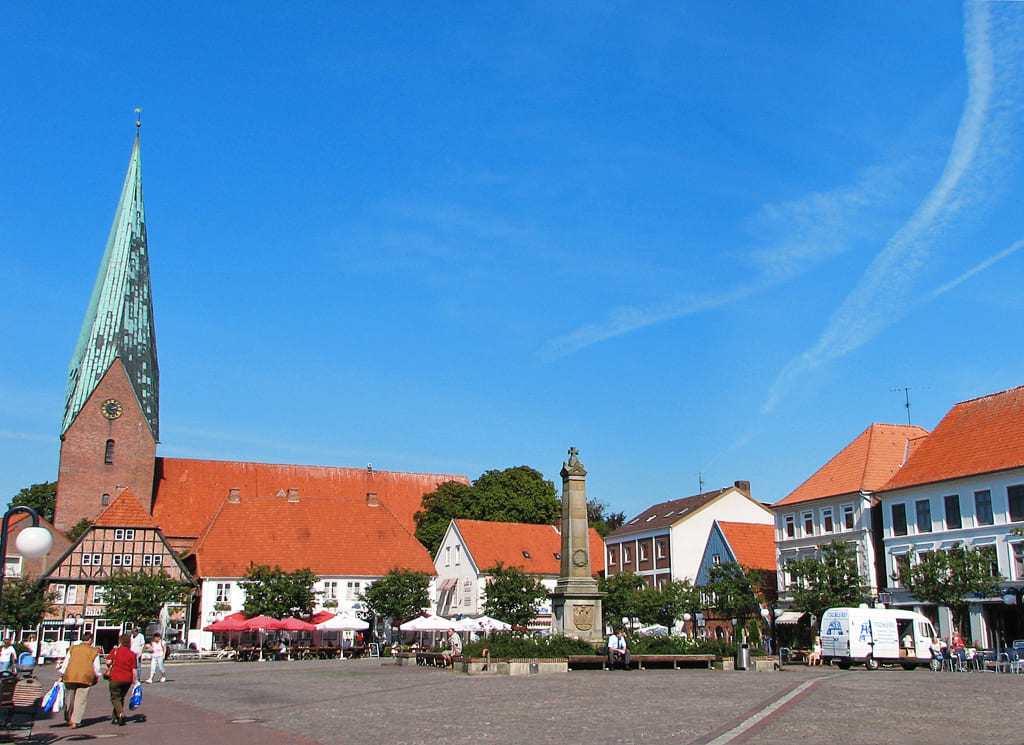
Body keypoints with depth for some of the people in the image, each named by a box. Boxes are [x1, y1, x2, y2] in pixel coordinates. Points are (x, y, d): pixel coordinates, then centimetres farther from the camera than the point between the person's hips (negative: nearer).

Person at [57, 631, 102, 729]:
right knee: (80, 701, 1)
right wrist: (97, 677, 21)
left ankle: (68, 719, 27)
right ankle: (75, 721, -5)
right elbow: (96, 668, 4)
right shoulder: (94, 651, 4)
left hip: (70, 677, 3)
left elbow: (65, 664, 9)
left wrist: (61, 676, 18)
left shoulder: (72, 649, 10)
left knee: (69, 699, 17)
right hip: (85, 678, -3)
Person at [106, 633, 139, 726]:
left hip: (116, 678, -3)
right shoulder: (132, 654, 2)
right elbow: (134, 669, -2)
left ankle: (120, 713, -18)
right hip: (128, 679, 3)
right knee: (121, 698, 18)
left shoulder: (115, 650, -2)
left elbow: (108, 662, -11)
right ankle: (115, 718, 21)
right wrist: (135, 681, 4)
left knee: (115, 697, 6)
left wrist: (110, 666, 12)